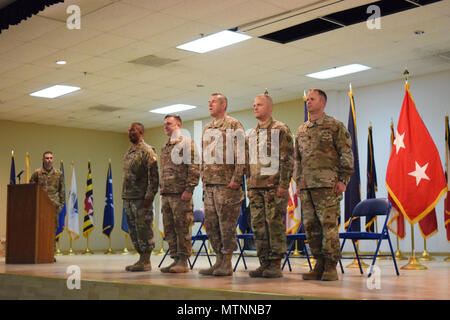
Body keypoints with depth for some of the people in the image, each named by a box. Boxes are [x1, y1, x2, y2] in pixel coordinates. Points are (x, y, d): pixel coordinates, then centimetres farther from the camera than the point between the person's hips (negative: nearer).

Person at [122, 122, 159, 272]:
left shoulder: (147, 151, -8)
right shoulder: (128, 153, 18)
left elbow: (153, 176, -14)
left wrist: (149, 196, -20)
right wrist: (124, 197, 16)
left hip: (141, 198, -8)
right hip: (128, 198, 9)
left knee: (144, 229, -5)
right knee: (133, 230, 10)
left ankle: (146, 262, 0)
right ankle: (142, 259, 17)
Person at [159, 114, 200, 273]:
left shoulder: (186, 143, -2)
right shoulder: (165, 148, 21)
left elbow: (194, 168, -10)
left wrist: (189, 189, -16)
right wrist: (162, 190, 16)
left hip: (181, 194, -8)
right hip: (166, 194, 8)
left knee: (182, 228, -5)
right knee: (169, 229, 8)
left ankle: (183, 261, 0)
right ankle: (175, 259, 15)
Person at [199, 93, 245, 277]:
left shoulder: (234, 125, -3)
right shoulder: (207, 129, 20)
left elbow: (241, 154, -10)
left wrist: (236, 179, -16)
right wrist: (203, 178, 17)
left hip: (226, 184, -7)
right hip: (209, 185, 8)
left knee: (227, 224, -4)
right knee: (210, 223, 8)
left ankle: (227, 264, 3)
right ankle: (219, 260, 17)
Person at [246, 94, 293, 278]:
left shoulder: (280, 130, -1)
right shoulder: (252, 133, 20)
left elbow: (287, 159, -7)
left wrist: (283, 184, -14)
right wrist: (249, 186, 16)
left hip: (274, 186, -6)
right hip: (256, 187, 7)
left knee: (275, 224, -5)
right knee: (258, 225, 5)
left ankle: (275, 265, 0)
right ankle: (264, 263, 11)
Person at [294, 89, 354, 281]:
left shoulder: (334, 126, 1)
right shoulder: (301, 130, 19)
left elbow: (346, 154, -2)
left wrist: (343, 179, -9)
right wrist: (298, 182, 17)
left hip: (327, 184, -6)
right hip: (306, 186, 6)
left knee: (329, 224, -7)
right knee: (310, 225, 6)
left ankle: (331, 267, 0)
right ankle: (320, 264, 15)